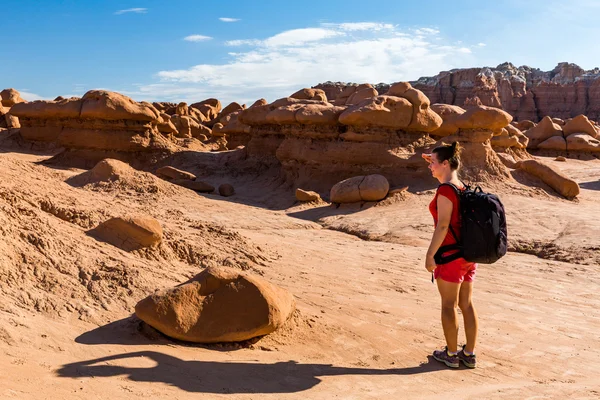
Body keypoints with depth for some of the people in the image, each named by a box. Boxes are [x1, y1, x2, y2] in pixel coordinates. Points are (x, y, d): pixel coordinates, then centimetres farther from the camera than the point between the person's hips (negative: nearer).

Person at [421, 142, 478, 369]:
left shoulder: (445, 190, -18)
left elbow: (443, 225, -22)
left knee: (448, 305, 6)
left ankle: (451, 354, 18)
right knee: (466, 304, 15)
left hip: (451, 254, -9)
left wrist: (430, 254, -18)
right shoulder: (464, 187, 7)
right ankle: (469, 354, 24)